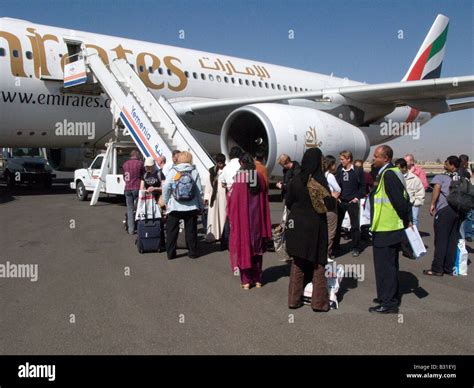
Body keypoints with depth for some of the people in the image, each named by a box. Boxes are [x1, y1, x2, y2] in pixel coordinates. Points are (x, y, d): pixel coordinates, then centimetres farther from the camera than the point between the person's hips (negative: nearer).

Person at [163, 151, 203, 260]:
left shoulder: (172, 171, -4)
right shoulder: (194, 172, -2)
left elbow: (166, 188, -7)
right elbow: (199, 191, -2)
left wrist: (166, 202, 6)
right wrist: (200, 206, 8)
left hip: (174, 207, -1)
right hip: (191, 207, 1)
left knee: (171, 231, 10)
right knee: (191, 231, 11)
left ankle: (170, 253, 13)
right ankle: (193, 252, 16)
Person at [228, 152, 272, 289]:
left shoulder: (238, 179, -10)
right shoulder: (260, 177, 0)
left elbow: (232, 200, -9)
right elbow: (265, 200, 3)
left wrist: (231, 218, 4)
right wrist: (265, 223, 9)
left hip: (242, 219, -3)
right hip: (257, 219, 3)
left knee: (243, 247, 7)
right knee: (257, 247, 14)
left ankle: (246, 280, 10)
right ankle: (258, 279, 20)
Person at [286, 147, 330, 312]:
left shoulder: (296, 179, -2)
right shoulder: (320, 179, -13)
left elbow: (288, 202, 4)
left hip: (297, 224, 4)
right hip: (316, 225, -3)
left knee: (297, 263, 14)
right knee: (318, 263, 8)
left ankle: (294, 299, 17)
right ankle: (319, 301, 12)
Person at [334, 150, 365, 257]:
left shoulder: (357, 171, -4)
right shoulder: (339, 170, 6)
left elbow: (363, 185, 0)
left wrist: (357, 197, -8)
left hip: (352, 202, -4)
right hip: (340, 202, 4)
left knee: (355, 225, 1)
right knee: (337, 224, 7)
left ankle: (356, 248, 9)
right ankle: (335, 245, 19)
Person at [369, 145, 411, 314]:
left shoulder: (388, 175, -19)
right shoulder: (393, 173, 12)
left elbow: (400, 201, -22)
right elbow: (404, 198, 14)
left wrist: (406, 221, -10)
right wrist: (407, 221, 13)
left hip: (385, 230, -10)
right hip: (393, 228, 10)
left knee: (384, 266, -2)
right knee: (390, 264, 19)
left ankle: (388, 303, 7)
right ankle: (391, 298, 31)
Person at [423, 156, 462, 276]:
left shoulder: (441, 177, 0)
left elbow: (437, 187, -17)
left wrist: (432, 204, -15)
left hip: (444, 210, -5)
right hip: (458, 211, 5)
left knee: (441, 240, -1)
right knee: (453, 241, 11)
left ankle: (437, 269, 1)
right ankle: (449, 268, 16)